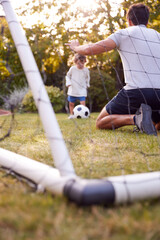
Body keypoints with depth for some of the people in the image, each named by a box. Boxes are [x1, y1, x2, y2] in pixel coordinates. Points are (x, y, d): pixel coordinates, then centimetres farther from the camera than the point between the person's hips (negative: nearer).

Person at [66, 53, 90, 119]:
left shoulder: (86, 70, -2)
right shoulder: (72, 68, -5)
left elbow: (87, 78, 17)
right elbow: (68, 76, 8)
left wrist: (87, 84, 10)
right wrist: (68, 83, -4)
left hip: (82, 90, -1)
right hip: (73, 89, 1)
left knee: (83, 103, -16)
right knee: (71, 103, 9)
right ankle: (71, 114, 25)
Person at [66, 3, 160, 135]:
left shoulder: (123, 33, 7)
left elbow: (89, 50, 2)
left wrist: (76, 47, 23)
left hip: (136, 91, -4)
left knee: (100, 123, 14)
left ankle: (136, 118, -15)